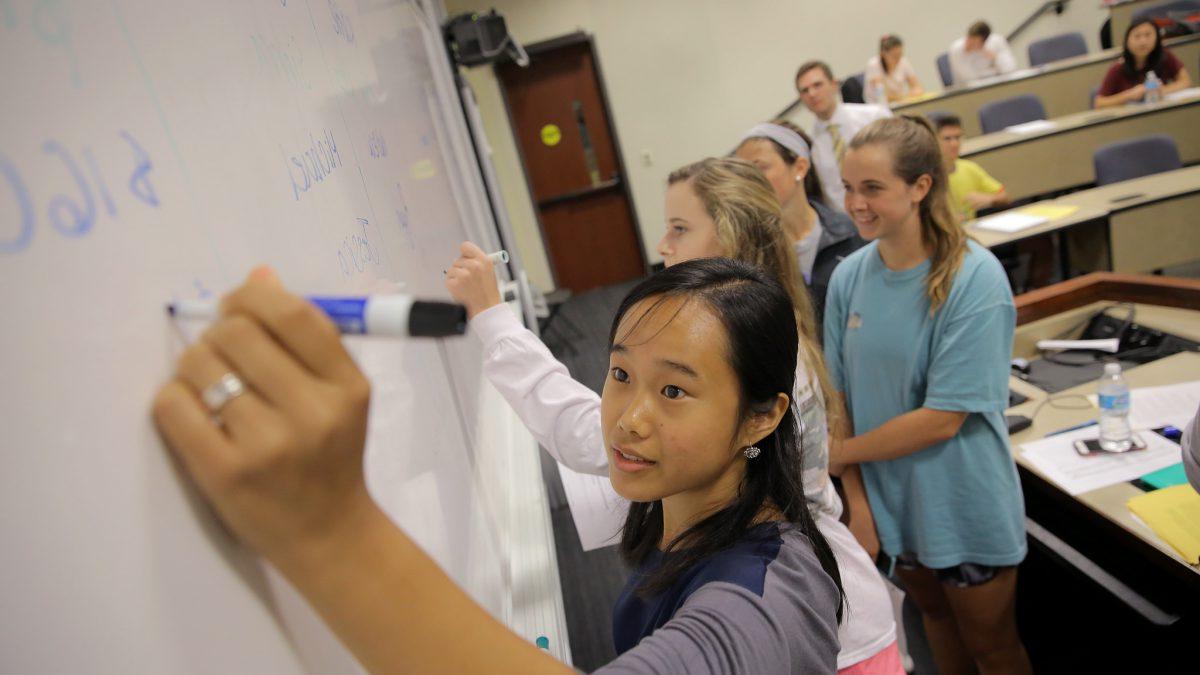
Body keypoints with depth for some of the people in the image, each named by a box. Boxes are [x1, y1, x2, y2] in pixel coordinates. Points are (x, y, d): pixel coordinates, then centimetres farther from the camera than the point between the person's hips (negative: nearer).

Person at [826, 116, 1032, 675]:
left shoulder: (975, 278, -22)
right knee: (935, 616, 27)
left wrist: (838, 453, -14)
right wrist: (856, 501, -9)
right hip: (890, 498, 4)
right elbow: (839, 396, -3)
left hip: (964, 505, -4)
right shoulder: (849, 276, -8)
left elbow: (942, 418, -23)